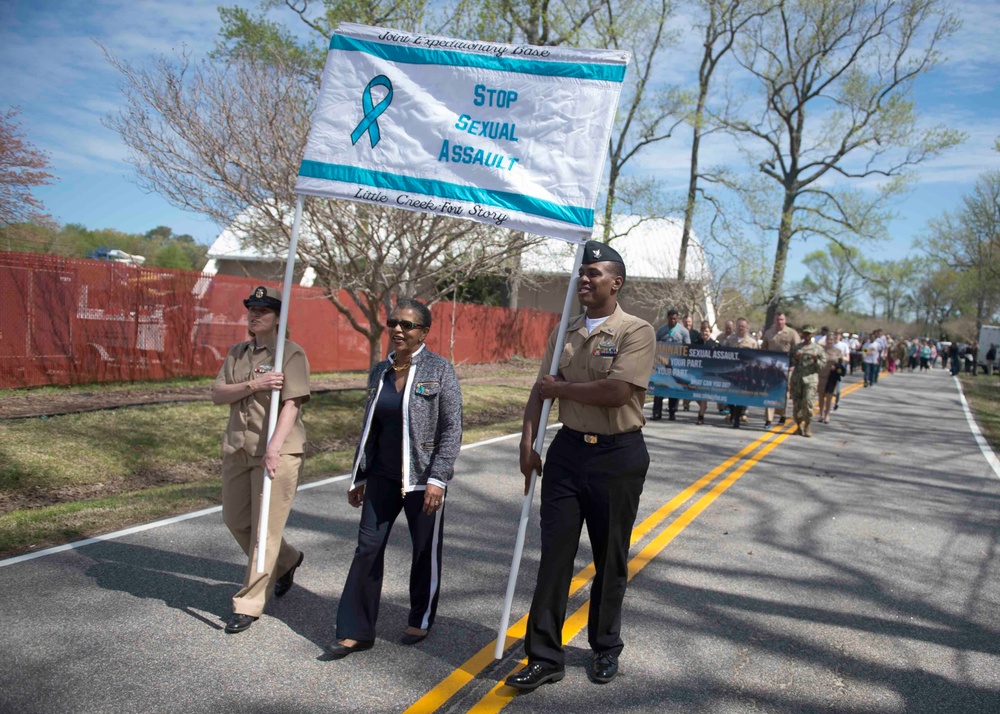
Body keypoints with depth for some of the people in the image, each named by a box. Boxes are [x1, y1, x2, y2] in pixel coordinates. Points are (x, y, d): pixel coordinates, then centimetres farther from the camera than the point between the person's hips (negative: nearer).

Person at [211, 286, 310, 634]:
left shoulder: (291, 354, -7)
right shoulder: (237, 353, 14)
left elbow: (291, 404, -17)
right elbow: (217, 394, 2)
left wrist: (274, 448, -29)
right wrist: (254, 385, -16)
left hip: (277, 452, -7)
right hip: (237, 449, 7)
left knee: (266, 528, -5)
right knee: (236, 520, 16)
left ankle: (248, 605, 7)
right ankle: (286, 561, 39)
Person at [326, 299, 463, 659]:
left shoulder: (439, 369, -8)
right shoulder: (379, 372, 8)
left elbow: (452, 429, -11)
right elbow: (369, 428, 14)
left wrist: (437, 478, -17)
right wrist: (358, 477, 15)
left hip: (422, 478, -4)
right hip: (382, 476, 5)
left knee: (425, 552, 10)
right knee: (367, 549, 3)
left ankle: (421, 620, 30)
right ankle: (355, 631, 13)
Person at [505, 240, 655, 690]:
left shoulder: (636, 331, -9)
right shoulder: (564, 334, 9)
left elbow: (617, 391, -22)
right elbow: (540, 391, 7)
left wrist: (561, 388, -11)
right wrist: (527, 444, -4)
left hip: (619, 455, -4)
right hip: (567, 451, 4)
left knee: (611, 559, 10)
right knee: (555, 554, 2)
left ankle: (606, 648, 30)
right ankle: (545, 656, 12)